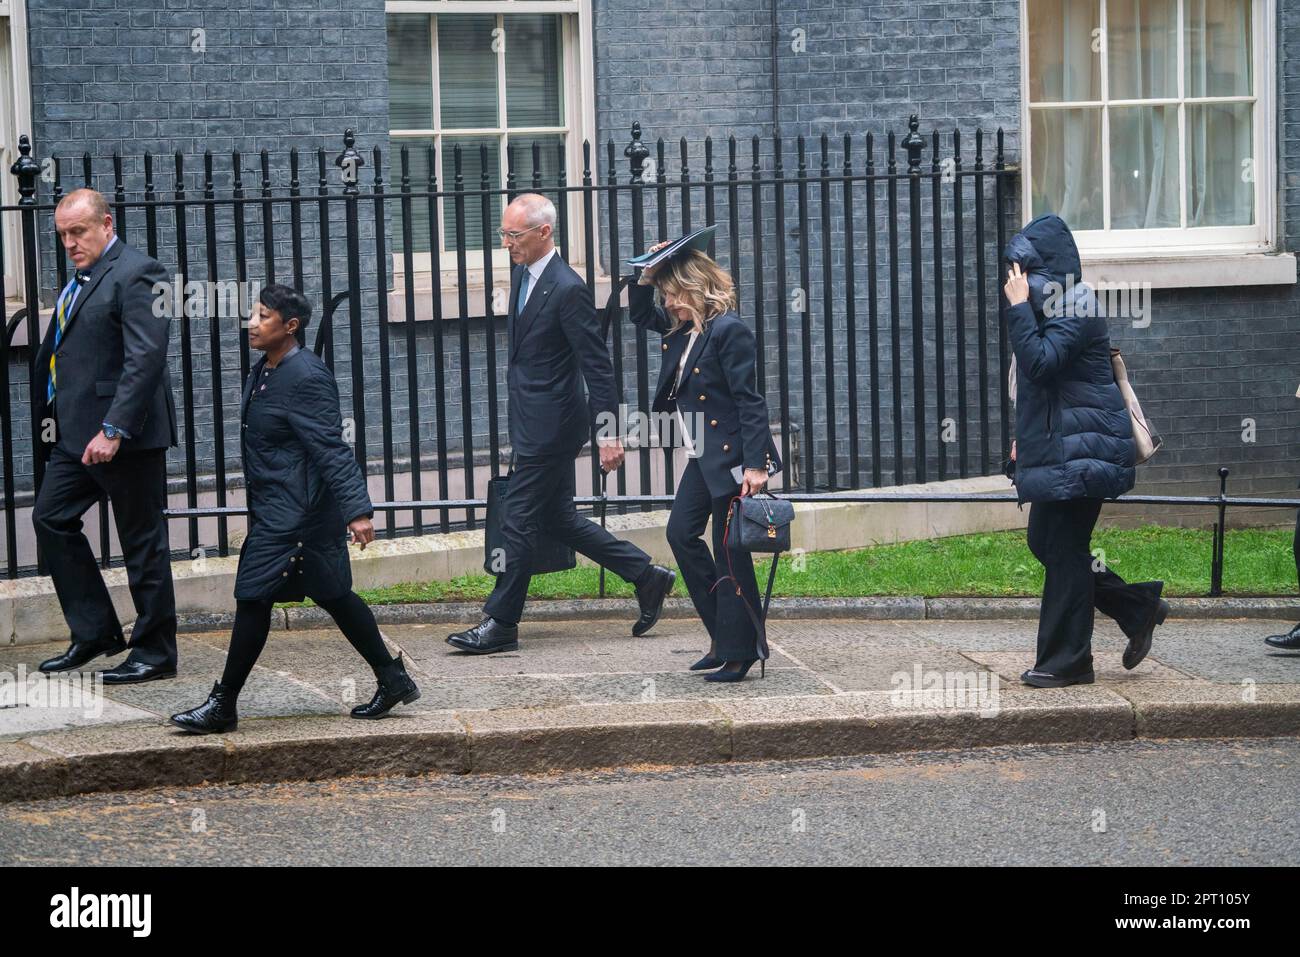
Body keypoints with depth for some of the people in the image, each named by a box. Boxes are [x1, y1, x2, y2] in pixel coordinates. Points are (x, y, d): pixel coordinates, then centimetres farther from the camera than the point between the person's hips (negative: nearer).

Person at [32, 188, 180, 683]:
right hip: (78, 432, 10)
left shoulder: (136, 274, -14)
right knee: (50, 517, 11)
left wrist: (114, 430, -25)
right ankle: (94, 632, 20)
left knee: (142, 541, -1)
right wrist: (51, 415, 10)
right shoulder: (78, 280, 15)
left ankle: (155, 652, 9)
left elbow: (145, 358, -22)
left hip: (126, 436, -10)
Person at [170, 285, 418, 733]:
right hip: (273, 507, 10)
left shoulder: (305, 378, -18)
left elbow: (333, 451, -22)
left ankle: (223, 705, 0)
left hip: (292, 514, -10)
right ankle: (392, 679, 21)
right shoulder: (265, 372, 11)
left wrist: (357, 510, -25)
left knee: (253, 598, -7)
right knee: (333, 595, 14)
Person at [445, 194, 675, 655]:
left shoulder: (568, 289, -19)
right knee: (558, 518, 15)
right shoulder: (522, 273, 9)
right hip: (534, 422, 10)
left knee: (518, 522, -2)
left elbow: (598, 366, -19)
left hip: (549, 426, -10)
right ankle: (647, 577, 24)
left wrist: (608, 433, -20)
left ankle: (500, 624, 7)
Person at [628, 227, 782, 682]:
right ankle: (725, 634, 15)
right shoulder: (681, 327, 9)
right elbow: (640, 314, 27)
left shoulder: (729, 330, -18)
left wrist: (754, 464, -24)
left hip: (732, 456, -10)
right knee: (681, 532, 8)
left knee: (730, 551, -3)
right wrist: (647, 274, 7)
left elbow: (749, 401, -20)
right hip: (703, 456, 10)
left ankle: (739, 649, 6)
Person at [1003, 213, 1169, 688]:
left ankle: (1066, 661, 1)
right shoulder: (1053, 305, 15)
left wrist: (1019, 306, -23)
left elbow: (1041, 362, -29)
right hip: (1058, 445, 10)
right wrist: (1027, 436, 21)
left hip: (1081, 447, -10)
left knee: (1063, 548, -5)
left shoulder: (1075, 308, -15)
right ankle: (1138, 606, 20)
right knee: (1045, 542, 13)